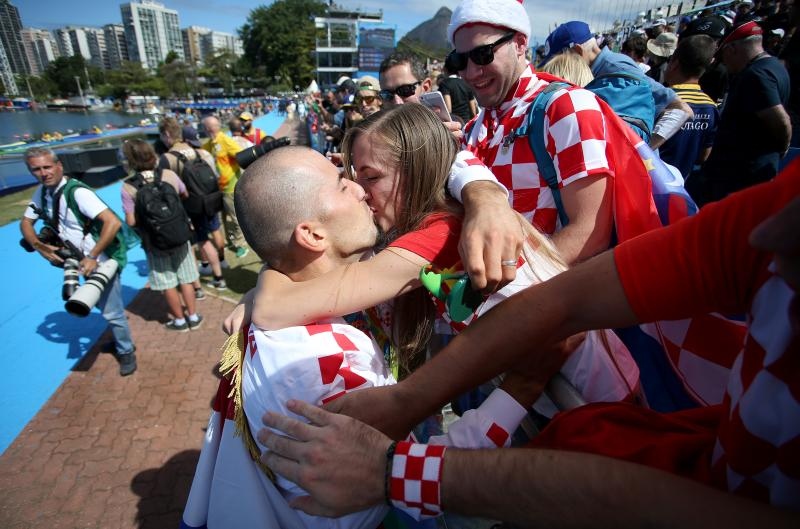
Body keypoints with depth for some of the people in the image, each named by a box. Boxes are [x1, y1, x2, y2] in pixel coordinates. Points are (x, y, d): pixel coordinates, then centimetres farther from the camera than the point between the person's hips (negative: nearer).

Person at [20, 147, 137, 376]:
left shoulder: (77, 192, -26)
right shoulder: (42, 193, -2)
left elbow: (113, 222, -35)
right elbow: (25, 222, 12)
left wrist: (93, 257, -31)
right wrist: (39, 246, -8)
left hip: (103, 259, -8)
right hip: (82, 258, 8)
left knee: (111, 310, 0)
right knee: (102, 304, 24)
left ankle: (126, 352, 22)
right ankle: (120, 339, 46)